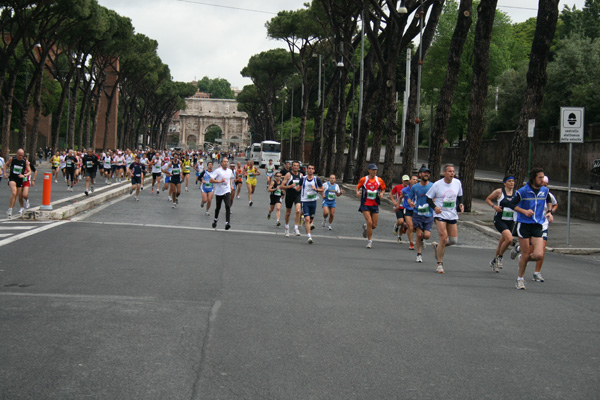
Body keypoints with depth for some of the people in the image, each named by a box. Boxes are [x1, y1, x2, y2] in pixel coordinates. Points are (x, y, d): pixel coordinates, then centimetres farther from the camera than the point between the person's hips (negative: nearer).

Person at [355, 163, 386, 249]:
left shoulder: (379, 180, 2)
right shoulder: (363, 179, -3)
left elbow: (383, 189, 13)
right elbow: (358, 187, 8)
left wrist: (381, 193, -9)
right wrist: (357, 192, -13)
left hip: (375, 205, 3)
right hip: (365, 204, -3)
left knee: (374, 225, 3)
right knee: (369, 222, -15)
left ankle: (366, 227, 39)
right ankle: (369, 240, 1)